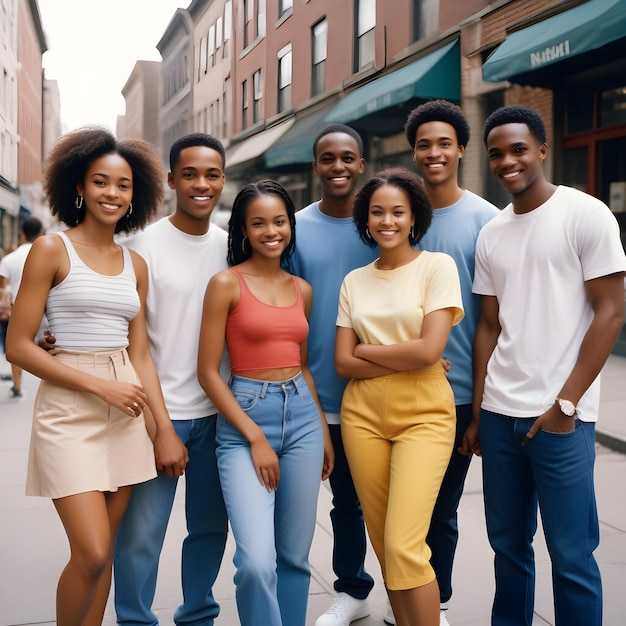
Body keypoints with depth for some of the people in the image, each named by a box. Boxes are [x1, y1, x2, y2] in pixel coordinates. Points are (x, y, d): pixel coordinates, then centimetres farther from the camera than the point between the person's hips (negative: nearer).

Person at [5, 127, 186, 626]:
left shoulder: (136, 265, 10)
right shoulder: (52, 250, -4)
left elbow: (140, 353, 11)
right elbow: (19, 347, -8)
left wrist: (165, 429, 4)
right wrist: (99, 385, -13)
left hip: (125, 415, 5)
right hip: (68, 411, -5)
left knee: (103, 553, 10)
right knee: (92, 554, -11)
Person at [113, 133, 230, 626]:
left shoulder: (230, 246, 7)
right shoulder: (146, 244, -6)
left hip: (218, 411, 5)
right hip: (160, 412, -4)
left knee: (211, 526, 14)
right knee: (140, 535, -1)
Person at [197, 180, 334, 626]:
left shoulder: (301, 290, 11)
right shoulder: (226, 283, -5)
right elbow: (208, 372, -7)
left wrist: (324, 430, 15)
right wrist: (256, 437, -11)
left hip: (302, 416, 5)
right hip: (244, 420, -5)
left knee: (295, 555, 11)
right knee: (257, 562, -15)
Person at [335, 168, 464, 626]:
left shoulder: (437, 266, -2)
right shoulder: (354, 281, 11)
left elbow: (429, 350, -13)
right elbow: (343, 363, 3)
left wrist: (365, 349, -1)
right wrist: (404, 358, -9)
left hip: (424, 413, -4)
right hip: (364, 413, 4)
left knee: (403, 546, -13)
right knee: (384, 544, 7)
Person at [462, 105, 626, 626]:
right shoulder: (491, 234, 11)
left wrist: (566, 403, -12)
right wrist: (477, 412, 9)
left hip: (560, 416, -5)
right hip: (498, 414, 5)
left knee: (571, 556, 3)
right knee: (508, 545, 14)